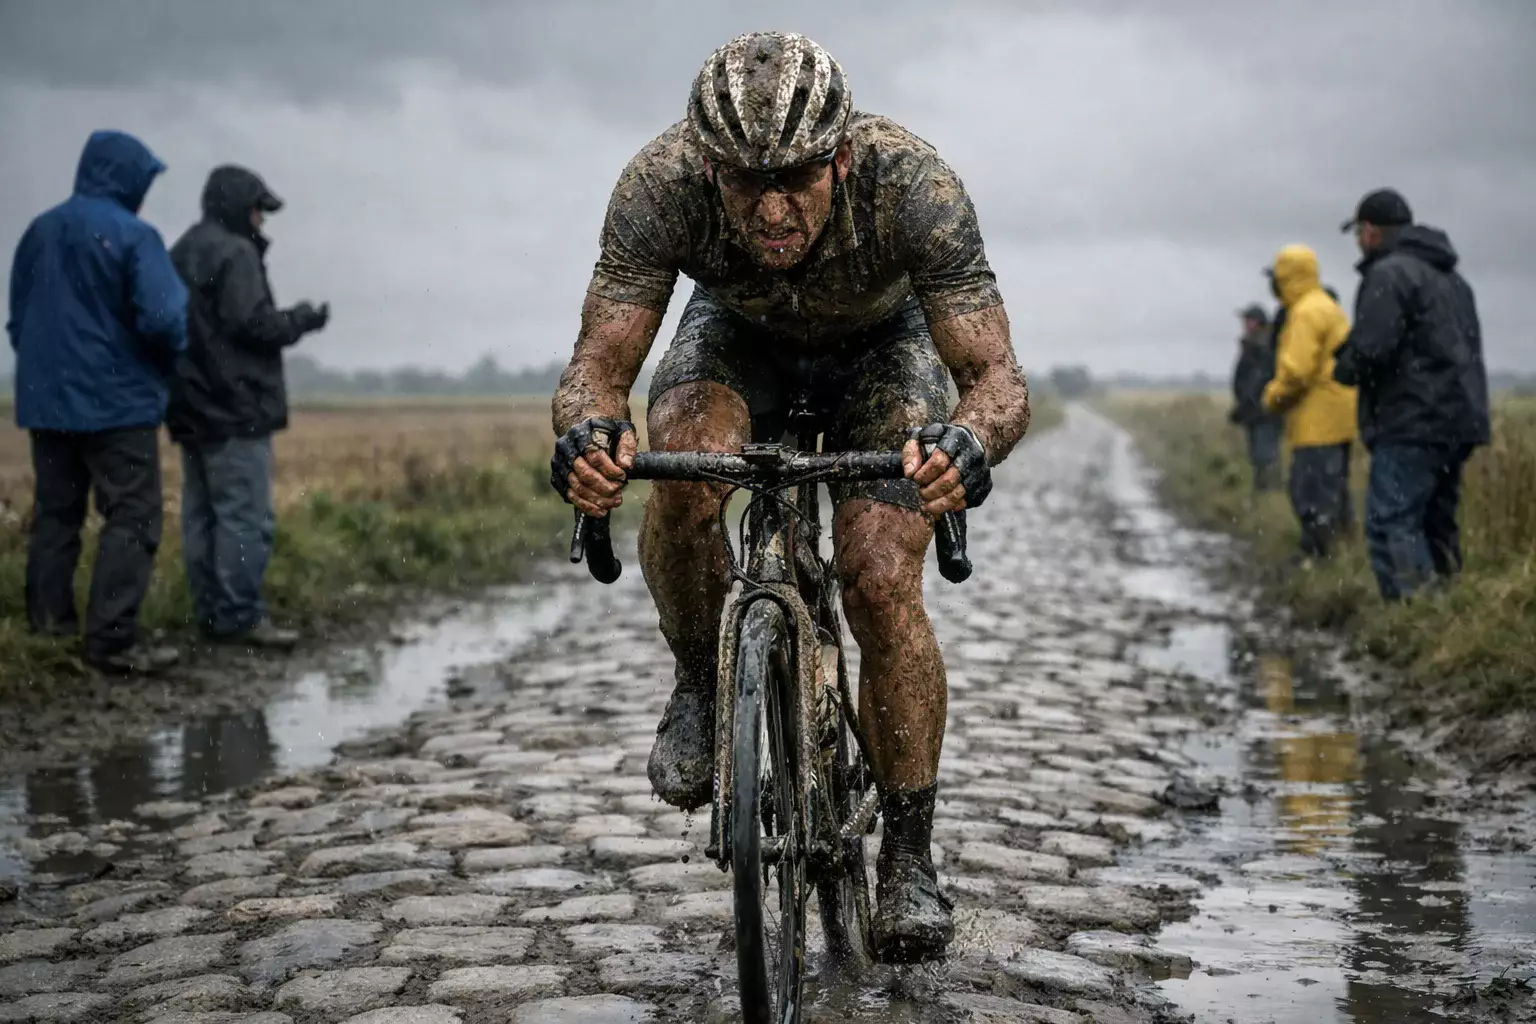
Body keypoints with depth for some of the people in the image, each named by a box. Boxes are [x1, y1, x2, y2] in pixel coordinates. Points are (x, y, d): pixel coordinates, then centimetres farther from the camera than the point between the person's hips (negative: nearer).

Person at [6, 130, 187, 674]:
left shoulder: (39, 231, 8)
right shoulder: (132, 235, -13)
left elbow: (19, 317, 15)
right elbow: (164, 318, -20)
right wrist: (170, 352, 1)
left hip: (46, 399, 7)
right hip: (117, 401, -7)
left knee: (55, 513, 17)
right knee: (132, 517, -5)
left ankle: (49, 618, 20)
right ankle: (112, 639, -11)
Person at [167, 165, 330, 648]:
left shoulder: (180, 254, 16)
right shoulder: (234, 252, -12)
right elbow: (252, 323, -19)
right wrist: (303, 319, -3)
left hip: (191, 408, 10)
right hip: (235, 409, -9)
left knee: (202, 514, 10)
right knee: (246, 515, -7)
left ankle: (210, 611, 13)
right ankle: (240, 616, -9)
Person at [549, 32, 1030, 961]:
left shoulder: (912, 182, -39)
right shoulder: (661, 183, -36)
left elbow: (1001, 378, -38)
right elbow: (598, 365, -32)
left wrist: (971, 441, -61)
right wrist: (589, 429, -57)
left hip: (882, 341, -1)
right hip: (740, 334, 1)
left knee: (883, 587, -17)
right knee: (680, 475, -32)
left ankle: (911, 858, 1)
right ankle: (703, 686, -4)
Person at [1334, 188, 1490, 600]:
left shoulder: (1389, 273, -10)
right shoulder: (1451, 277, 21)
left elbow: (1369, 350, -21)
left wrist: (1344, 368, 1)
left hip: (1412, 426, -9)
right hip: (1457, 422, 10)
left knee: (1391, 527, -11)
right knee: (1436, 525, 15)